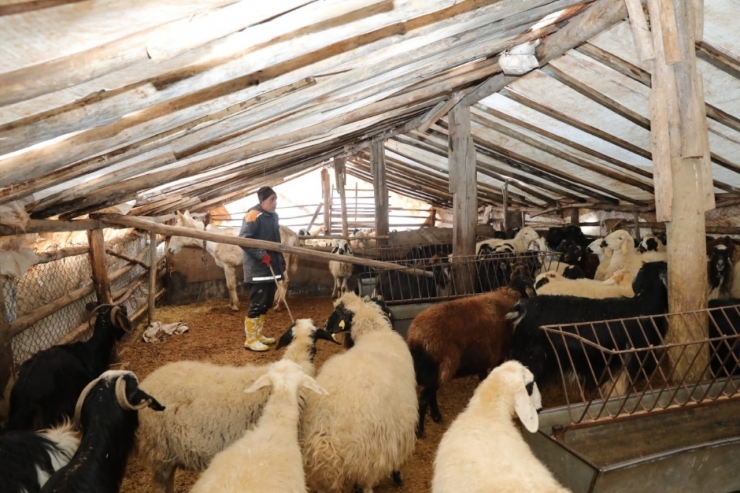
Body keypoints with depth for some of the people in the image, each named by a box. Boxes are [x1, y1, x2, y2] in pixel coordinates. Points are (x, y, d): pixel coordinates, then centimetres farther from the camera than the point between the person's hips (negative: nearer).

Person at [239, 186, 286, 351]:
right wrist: (261, 255, -24)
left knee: (266, 303, 14)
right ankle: (250, 339, 5)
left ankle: (258, 335, 26)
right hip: (258, 269, -9)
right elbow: (243, 239, -21)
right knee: (257, 303, -5)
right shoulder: (254, 215, -13)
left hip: (271, 268, 9)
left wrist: (281, 260, 21)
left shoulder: (273, 216, 15)